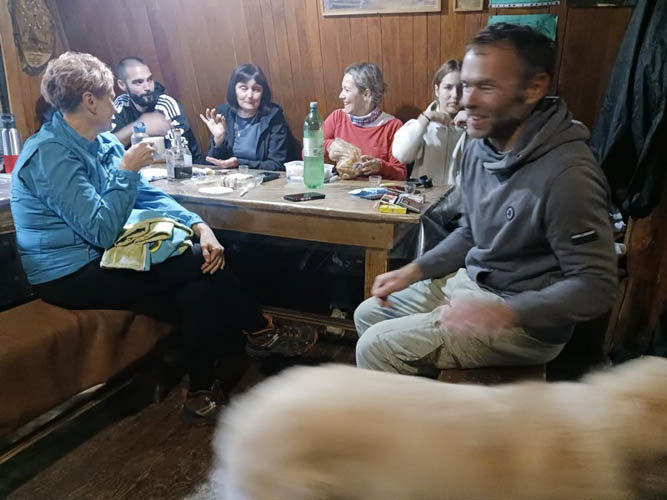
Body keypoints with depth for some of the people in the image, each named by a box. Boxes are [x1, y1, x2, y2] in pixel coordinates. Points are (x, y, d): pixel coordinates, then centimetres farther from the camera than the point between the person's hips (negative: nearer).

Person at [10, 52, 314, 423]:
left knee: (199, 291, -11)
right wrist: (127, 169, -18)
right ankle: (261, 330, 6)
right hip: (70, 277, -8)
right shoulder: (50, 154, -19)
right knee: (201, 263, -15)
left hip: (100, 258, 9)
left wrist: (199, 226, -8)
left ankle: (202, 392, 0)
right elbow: (103, 230, -25)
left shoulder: (103, 141, 8)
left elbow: (148, 195, 7)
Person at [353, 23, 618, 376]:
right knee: (368, 315, 12)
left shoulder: (567, 174, -26)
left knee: (377, 348, -14)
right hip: (469, 282, 8)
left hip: (525, 319, -8)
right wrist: (414, 270, 1)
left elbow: (596, 287, -22)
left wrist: (504, 313, -33)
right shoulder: (480, 147, 0)